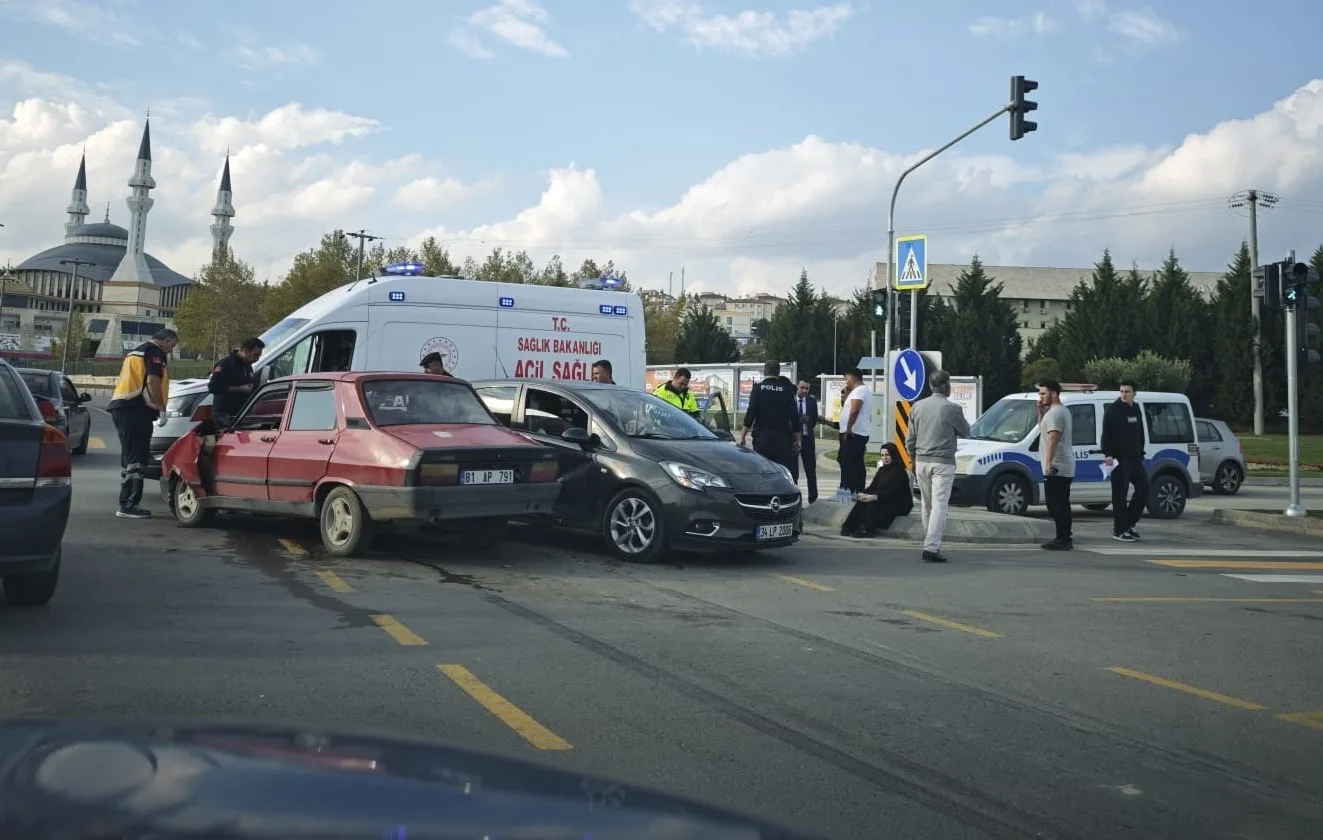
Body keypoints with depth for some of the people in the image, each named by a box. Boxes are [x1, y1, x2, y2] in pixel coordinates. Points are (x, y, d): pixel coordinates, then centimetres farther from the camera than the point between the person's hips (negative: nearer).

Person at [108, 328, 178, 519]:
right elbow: (153, 381, -17)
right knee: (136, 458, -10)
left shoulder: (135, 352, 27)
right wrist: (162, 408, -12)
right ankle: (130, 505, -13)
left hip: (120, 407, 10)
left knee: (128, 458, 15)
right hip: (136, 410, -10)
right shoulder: (155, 352, -4)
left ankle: (126, 503, 19)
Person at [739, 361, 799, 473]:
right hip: (783, 437, 0)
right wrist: (797, 439, 9)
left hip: (762, 436, 0)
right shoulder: (786, 389, 3)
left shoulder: (758, 388, 0)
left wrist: (743, 435, -1)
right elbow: (794, 415, 3)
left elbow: (751, 413, -5)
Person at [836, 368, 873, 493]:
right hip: (862, 433, 11)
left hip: (853, 434, -11)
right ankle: (859, 491, 15)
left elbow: (854, 411, -27)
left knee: (847, 464, -12)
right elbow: (849, 408, 26)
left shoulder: (859, 391, -13)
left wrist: (848, 429, -26)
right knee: (857, 464, 13)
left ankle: (847, 491, -15)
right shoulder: (866, 390, 20)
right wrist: (847, 394, 15)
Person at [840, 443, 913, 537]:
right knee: (862, 501, -20)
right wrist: (864, 494, -15)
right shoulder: (882, 470, 15)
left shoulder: (899, 471, -10)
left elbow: (893, 492, -22)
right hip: (884, 501, 7)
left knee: (873, 503, -33)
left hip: (899, 505, -7)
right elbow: (873, 486, 9)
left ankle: (867, 529, -36)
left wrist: (874, 497, -35)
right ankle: (849, 527, -29)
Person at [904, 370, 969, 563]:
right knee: (939, 505, -7)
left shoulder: (917, 407, 5)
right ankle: (931, 548, -15)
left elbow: (910, 438, 10)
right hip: (943, 463, -5)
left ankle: (930, 543, 24)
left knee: (927, 505, 15)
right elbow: (965, 432, 4)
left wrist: (912, 460, 21)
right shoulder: (952, 409, -11)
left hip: (921, 462, 5)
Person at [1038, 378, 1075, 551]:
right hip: (1065, 468, 11)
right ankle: (1065, 538, 20)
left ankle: (1062, 540, -11)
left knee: (1056, 505, -10)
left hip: (1055, 468, -11)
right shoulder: (1063, 410, 20)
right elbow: (1043, 430, 29)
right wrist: (1042, 412, 16)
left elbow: (1053, 438, -24)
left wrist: (1048, 462, -29)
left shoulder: (1054, 413, -14)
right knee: (1061, 505, 14)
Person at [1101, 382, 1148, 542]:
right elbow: (1106, 434, -14)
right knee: (1120, 494, -5)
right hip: (1120, 459, -8)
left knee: (1143, 489, 9)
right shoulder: (1112, 410, -7)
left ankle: (1129, 524, 19)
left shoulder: (1136, 410, 16)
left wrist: (1140, 453, 18)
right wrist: (1108, 454, -22)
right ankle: (1119, 530, 0)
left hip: (1135, 458, 8)